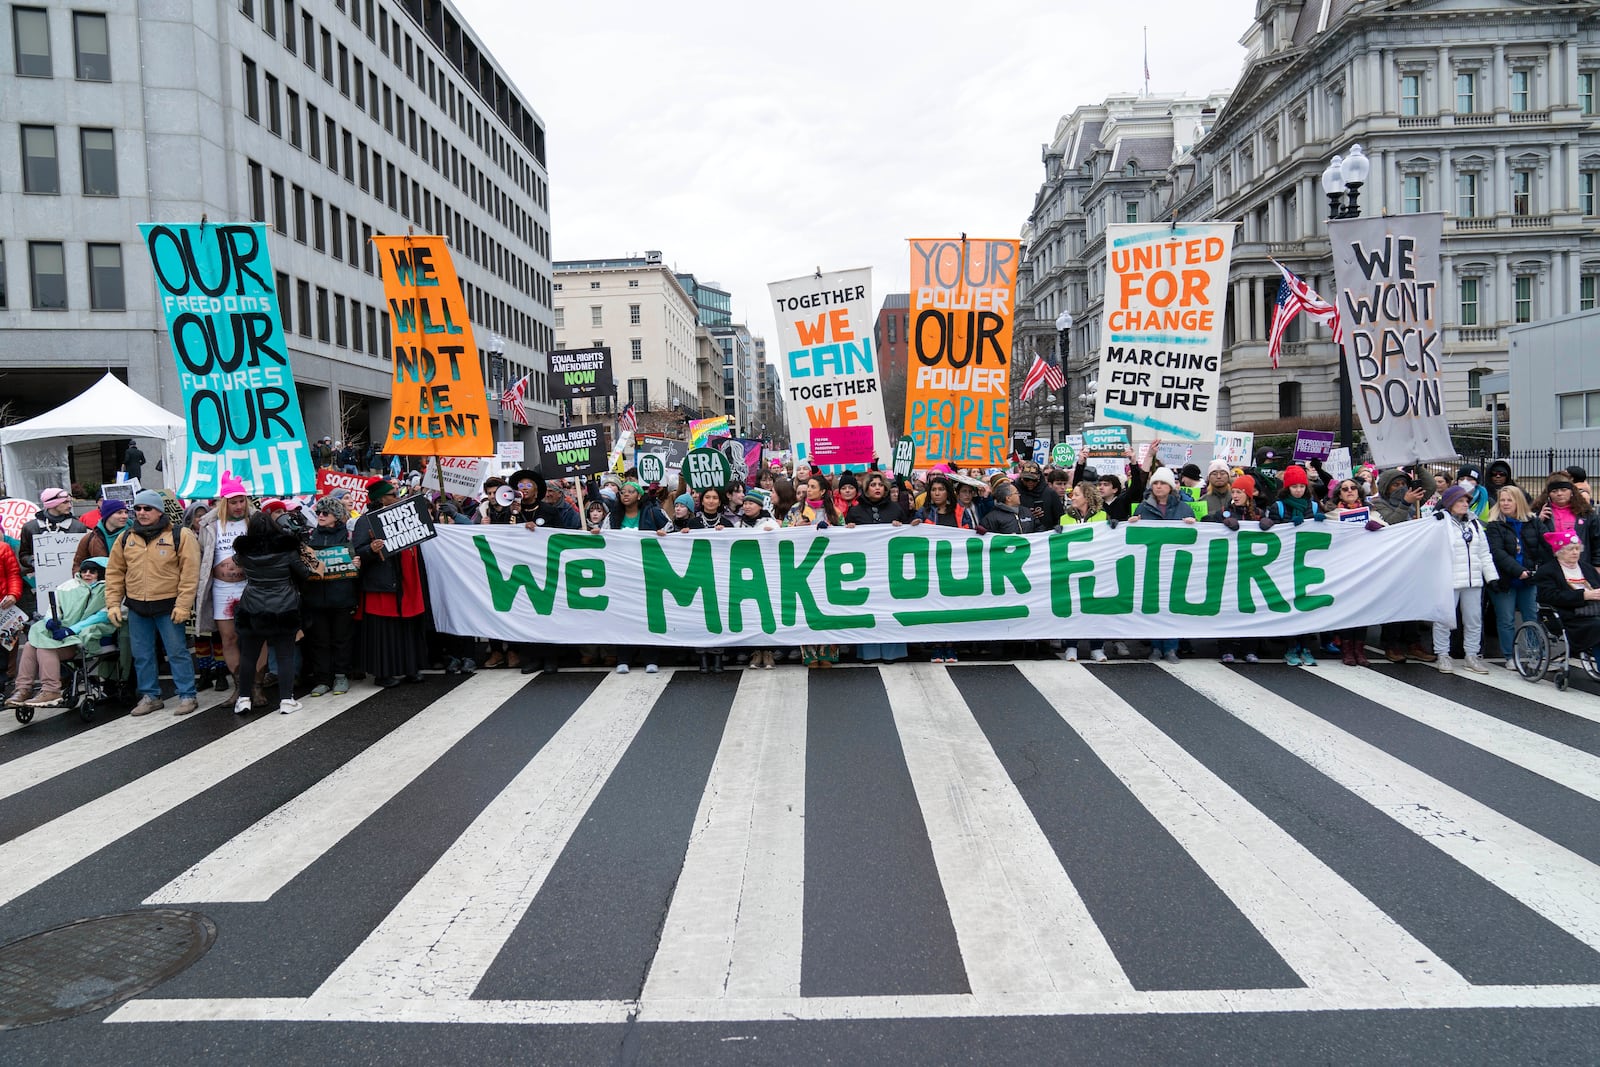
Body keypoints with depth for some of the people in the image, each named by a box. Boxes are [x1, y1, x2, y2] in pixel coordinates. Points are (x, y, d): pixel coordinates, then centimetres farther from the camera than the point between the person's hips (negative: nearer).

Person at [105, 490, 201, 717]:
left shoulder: (179, 536, -6)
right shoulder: (126, 539, 8)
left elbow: (190, 573, -10)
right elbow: (114, 573, 12)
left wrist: (183, 605, -15)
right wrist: (113, 603, 4)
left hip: (168, 607, -5)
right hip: (136, 608, 5)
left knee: (177, 652, 0)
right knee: (142, 655, 12)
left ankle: (188, 696, 8)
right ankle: (150, 696, 24)